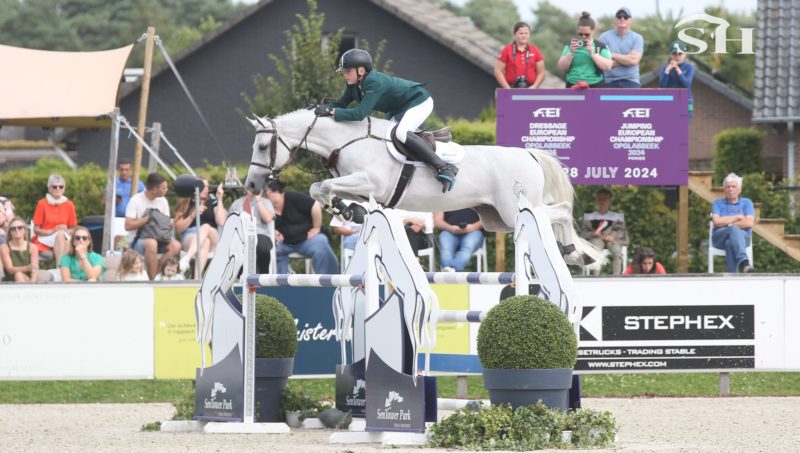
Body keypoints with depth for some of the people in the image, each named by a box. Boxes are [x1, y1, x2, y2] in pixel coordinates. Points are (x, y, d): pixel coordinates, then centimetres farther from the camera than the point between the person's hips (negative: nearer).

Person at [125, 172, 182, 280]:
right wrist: (148, 218, -18)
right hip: (136, 240, -6)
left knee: (175, 245, -24)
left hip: (157, 238, 6)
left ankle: (157, 274, -20)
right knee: (151, 244, -40)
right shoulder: (136, 200, -10)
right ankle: (153, 280, -32)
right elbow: (128, 226, -17)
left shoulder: (162, 201, 8)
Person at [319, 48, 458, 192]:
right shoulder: (353, 85, -6)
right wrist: (322, 107, -16)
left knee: (401, 133, -32)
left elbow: (360, 114, -41)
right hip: (398, 109, 10)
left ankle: (444, 168, -32)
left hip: (419, 101, -10)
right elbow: (341, 104, 3)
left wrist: (331, 112, -39)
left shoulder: (374, 83, -35)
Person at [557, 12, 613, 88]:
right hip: (574, 88, 2)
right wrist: (571, 52, -12)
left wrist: (592, 53, -15)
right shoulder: (570, 46, 10)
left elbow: (607, 66, -8)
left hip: (595, 89, -2)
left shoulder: (601, 47, 4)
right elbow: (562, 67, 3)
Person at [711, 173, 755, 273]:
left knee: (730, 243, -39)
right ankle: (743, 263, -67)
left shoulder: (746, 203, 18)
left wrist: (728, 224, -2)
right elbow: (716, 221, -1)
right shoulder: (717, 204, 20)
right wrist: (737, 217, 2)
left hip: (743, 236, 1)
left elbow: (749, 223, 0)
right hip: (720, 237, -1)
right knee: (734, 230, -39)